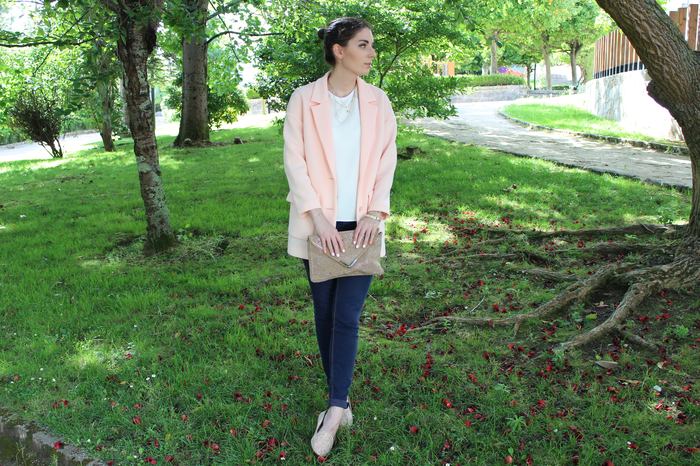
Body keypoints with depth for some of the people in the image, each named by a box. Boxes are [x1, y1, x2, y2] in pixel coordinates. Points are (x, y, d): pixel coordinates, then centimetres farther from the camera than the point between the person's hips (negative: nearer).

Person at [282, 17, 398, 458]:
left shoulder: (377, 101, 4)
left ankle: (336, 408, 6)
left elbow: (386, 158, 5)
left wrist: (375, 212, -7)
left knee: (347, 317, -4)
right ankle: (341, 400, 25)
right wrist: (318, 217, -13)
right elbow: (294, 160, -6)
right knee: (325, 313, 9)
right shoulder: (304, 100, -3)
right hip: (318, 225, 0)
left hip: (361, 224, 1)